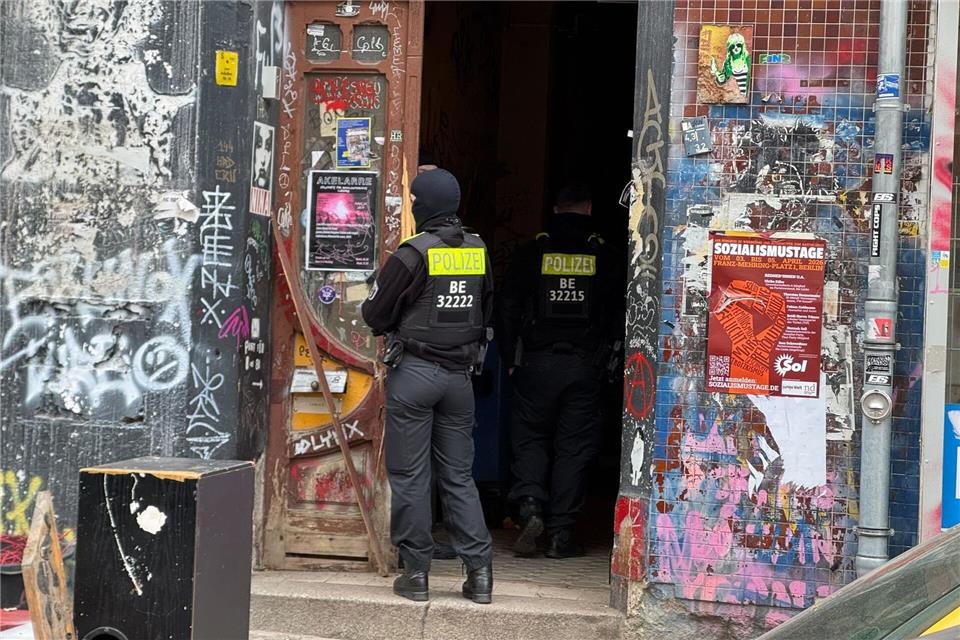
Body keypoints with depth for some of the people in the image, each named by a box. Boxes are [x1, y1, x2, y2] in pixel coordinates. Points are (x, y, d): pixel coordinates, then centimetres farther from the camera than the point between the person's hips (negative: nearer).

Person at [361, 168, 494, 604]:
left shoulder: (414, 253, -12)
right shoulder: (479, 252, 4)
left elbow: (373, 314, -6)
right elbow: (487, 313, 14)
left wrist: (396, 330, 14)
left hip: (414, 372, -5)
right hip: (460, 375, 5)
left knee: (409, 475, 3)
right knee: (458, 476, 11)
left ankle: (416, 571, 6)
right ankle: (479, 570, 4)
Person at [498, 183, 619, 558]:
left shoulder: (531, 254, 1)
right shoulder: (604, 257, 1)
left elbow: (509, 310, 1)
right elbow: (616, 316, 0)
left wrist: (510, 360, 7)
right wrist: (604, 357, 9)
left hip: (538, 362, 0)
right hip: (586, 366, 0)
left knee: (529, 437, 11)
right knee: (573, 446, 5)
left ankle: (530, 505, -13)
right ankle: (561, 534, 3)